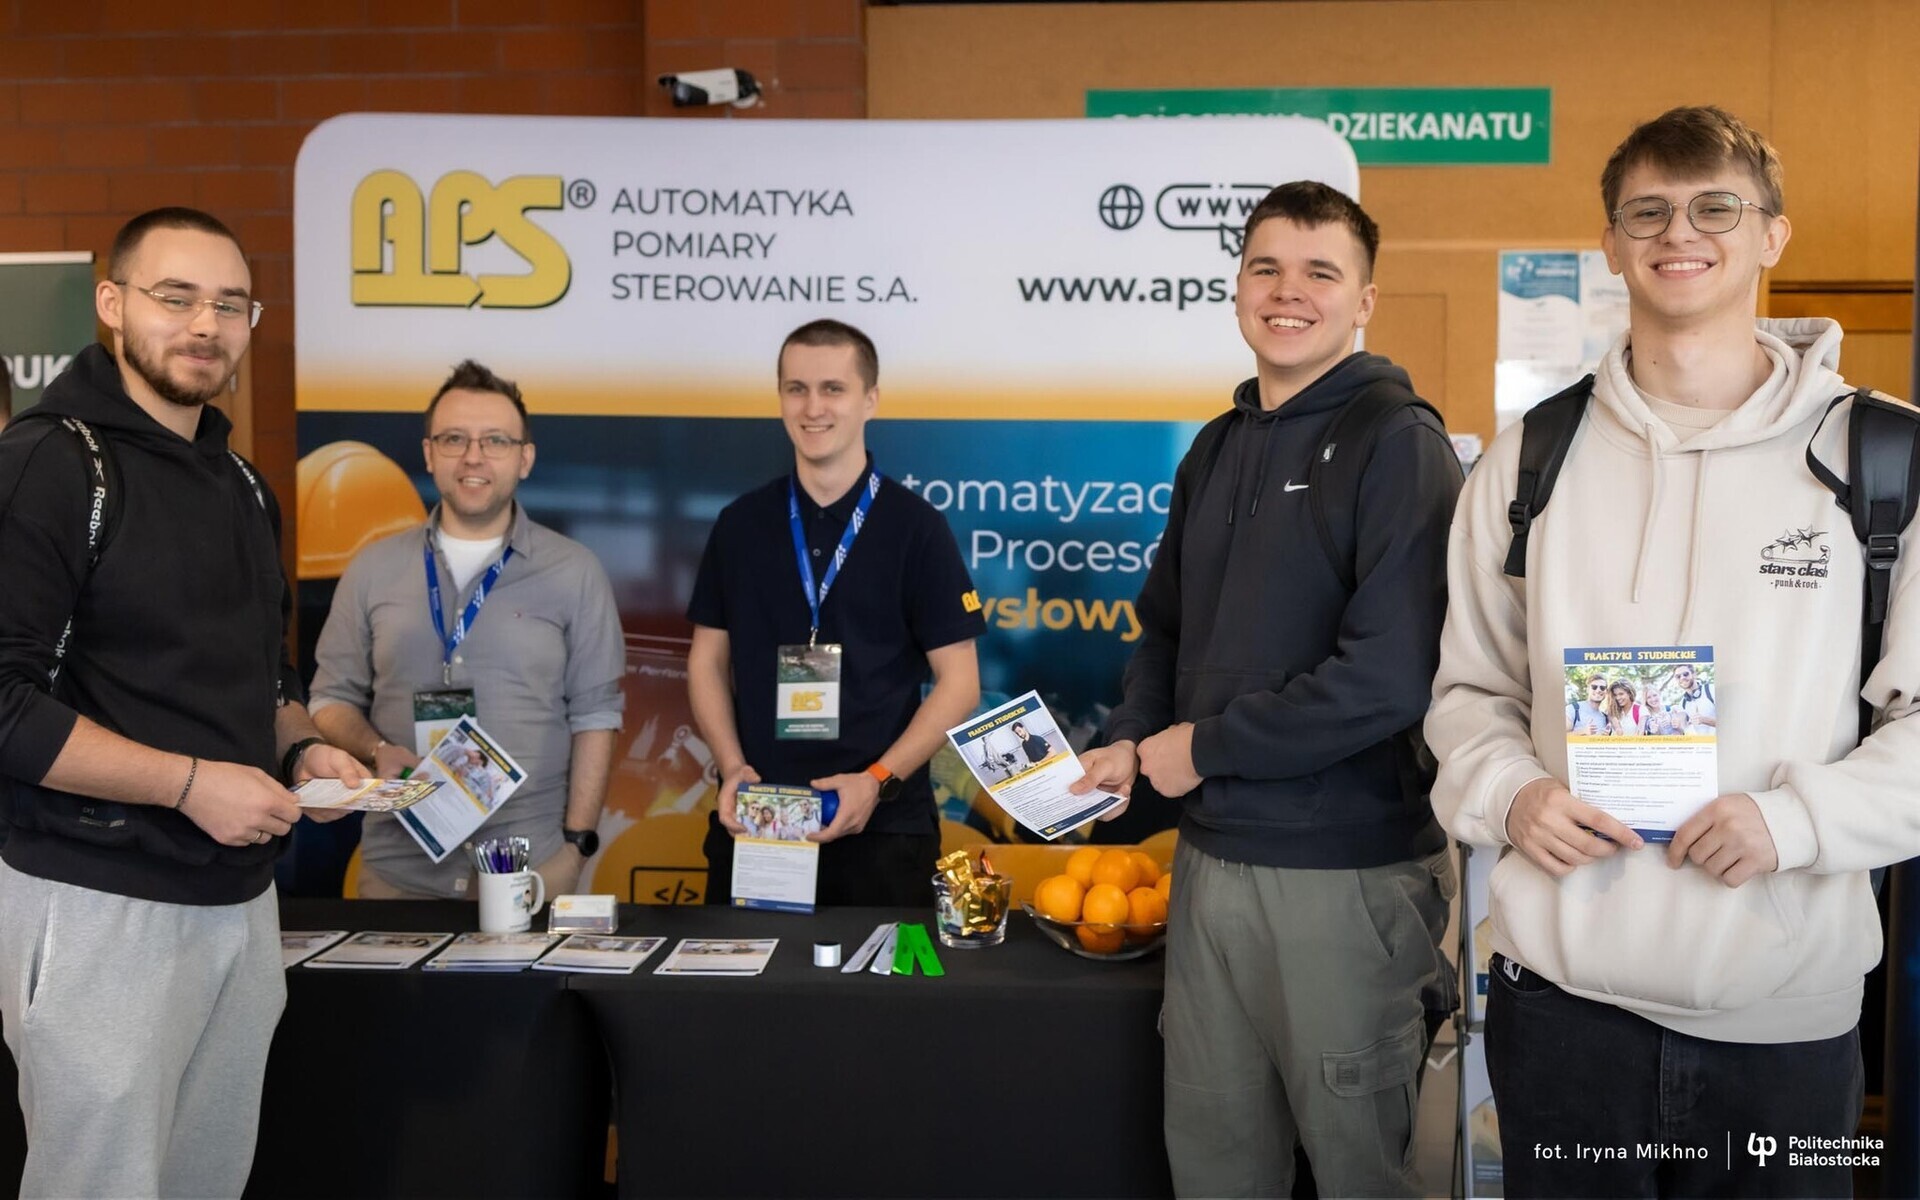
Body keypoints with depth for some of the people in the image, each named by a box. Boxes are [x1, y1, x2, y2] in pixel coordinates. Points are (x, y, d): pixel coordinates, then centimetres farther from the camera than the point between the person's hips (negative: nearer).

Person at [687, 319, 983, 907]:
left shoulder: (915, 527, -3)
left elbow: (959, 681, -4)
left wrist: (877, 780, -14)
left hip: (880, 830, -2)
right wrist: (732, 766, -5)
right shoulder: (741, 523, 6)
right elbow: (708, 660, 11)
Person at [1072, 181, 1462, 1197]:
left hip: (1348, 874, -7)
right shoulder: (1217, 448, 11)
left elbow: (1388, 676, -21)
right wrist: (1131, 741, 1)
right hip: (1209, 856, 7)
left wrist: (1204, 748, -14)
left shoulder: (1398, 444, -11)